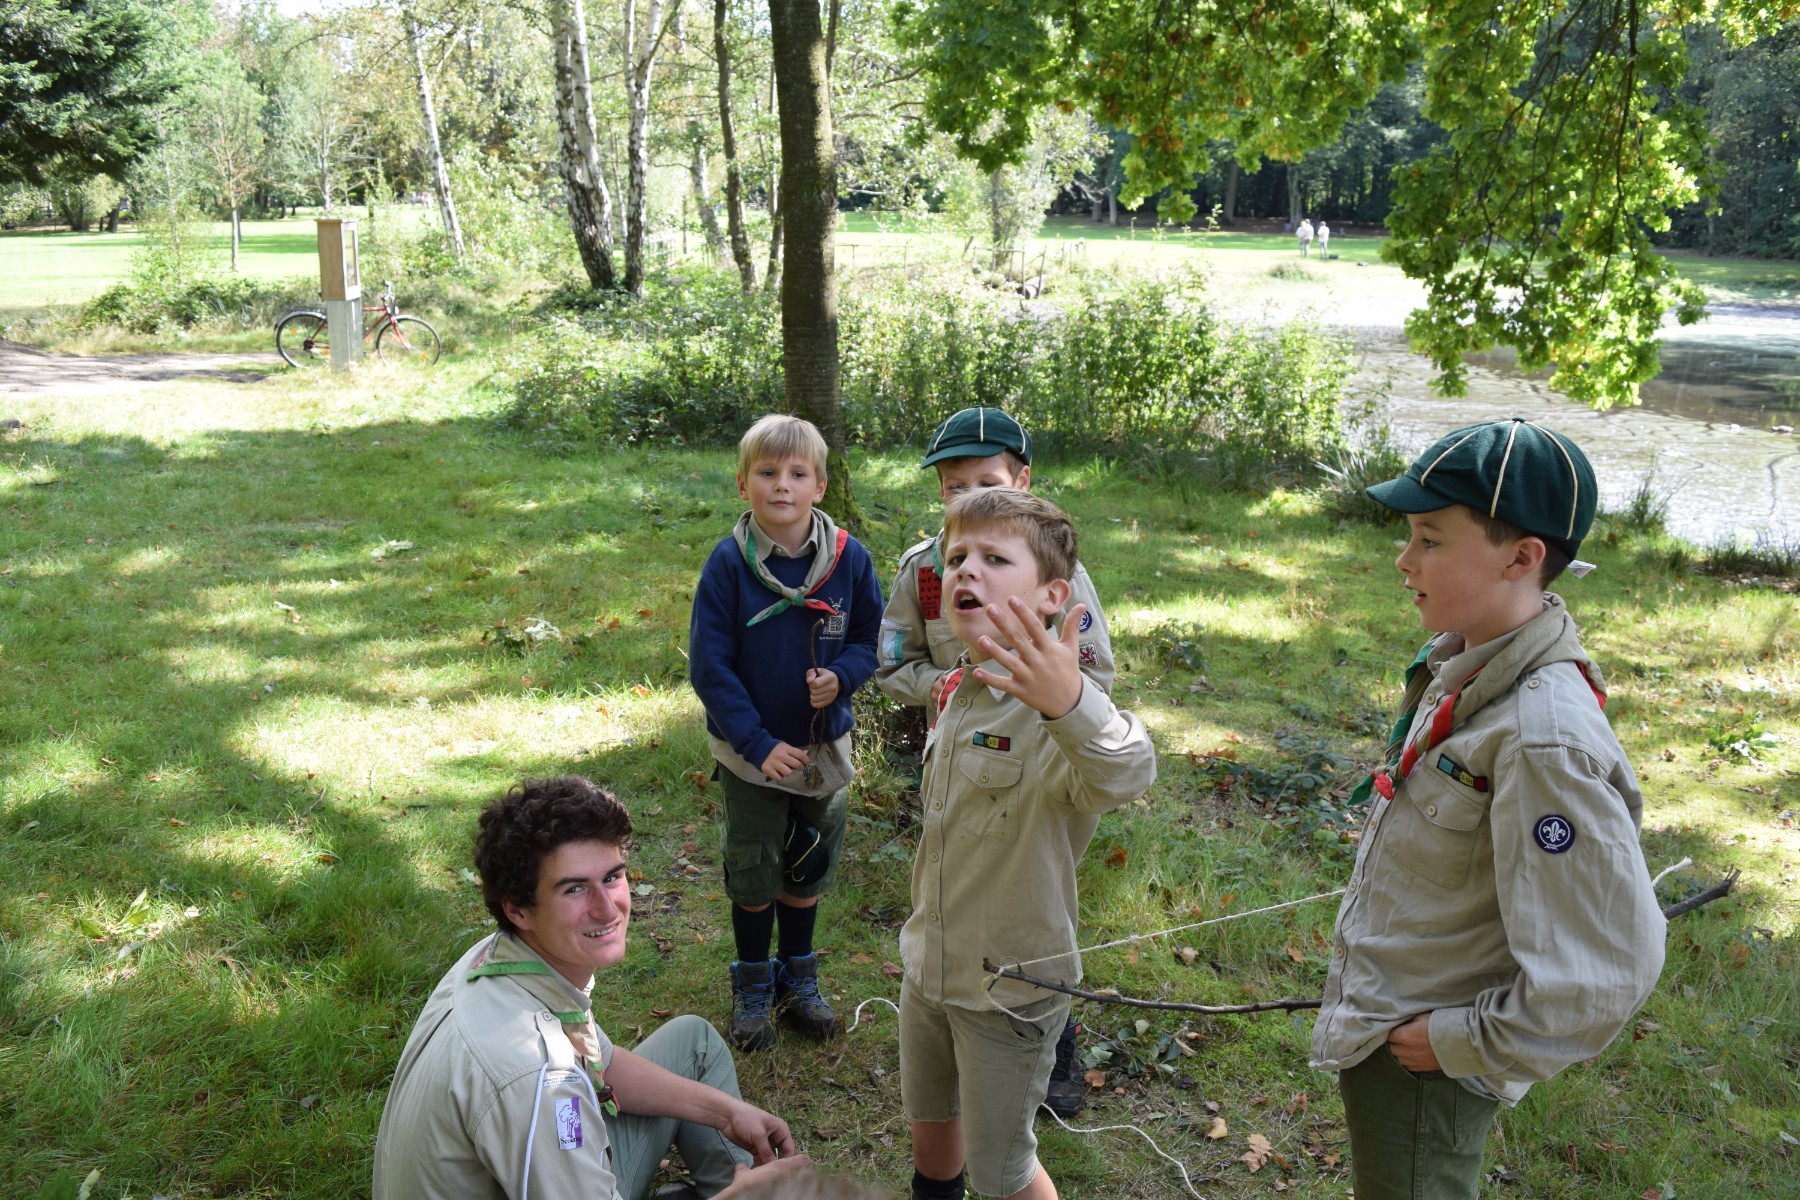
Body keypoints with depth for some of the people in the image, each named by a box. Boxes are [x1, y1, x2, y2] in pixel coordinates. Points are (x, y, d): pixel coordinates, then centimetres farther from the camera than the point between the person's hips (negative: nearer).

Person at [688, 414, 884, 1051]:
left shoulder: (849, 558, -10)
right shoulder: (729, 562, -15)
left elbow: (872, 638, 1)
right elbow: (709, 664, -13)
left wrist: (840, 676, -21)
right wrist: (759, 744, -18)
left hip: (824, 746, 2)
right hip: (751, 750, -2)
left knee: (809, 870, 17)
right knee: (753, 875, 12)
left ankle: (799, 976, 38)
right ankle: (752, 985, 33)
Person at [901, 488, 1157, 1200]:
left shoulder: (1059, 712, -27)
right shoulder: (956, 694, -2)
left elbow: (1127, 775, -51)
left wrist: (1071, 706, -72)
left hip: (1009, 982, -7)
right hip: (928, 965, 7)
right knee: (929, 1120, 27)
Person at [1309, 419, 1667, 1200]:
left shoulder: (1542, 740, -32)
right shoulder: (1460, 665, -4)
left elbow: (1605, 970, -31)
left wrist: (1464, 1044, -19)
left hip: (1417, 1068, -8)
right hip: (1377, 1022, 8)